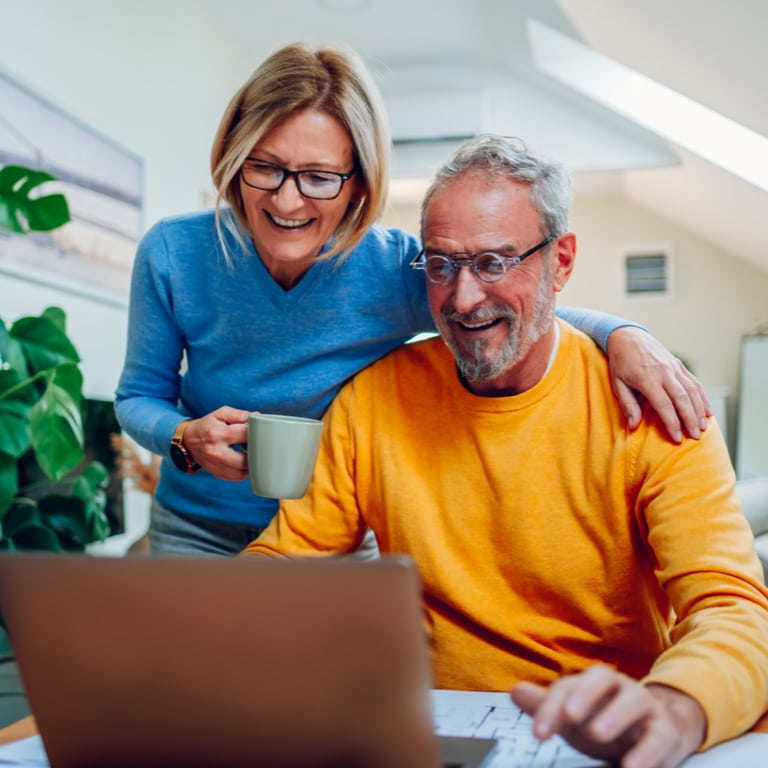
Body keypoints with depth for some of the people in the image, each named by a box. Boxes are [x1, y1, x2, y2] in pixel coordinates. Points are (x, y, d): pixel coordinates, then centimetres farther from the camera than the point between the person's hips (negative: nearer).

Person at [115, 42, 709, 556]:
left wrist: (622, 336, -29)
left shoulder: (394, 269, -21)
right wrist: (185, 437, -27)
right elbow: (138, 396, -4)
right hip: (196, 531, 1)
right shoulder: (173, 255, -17)